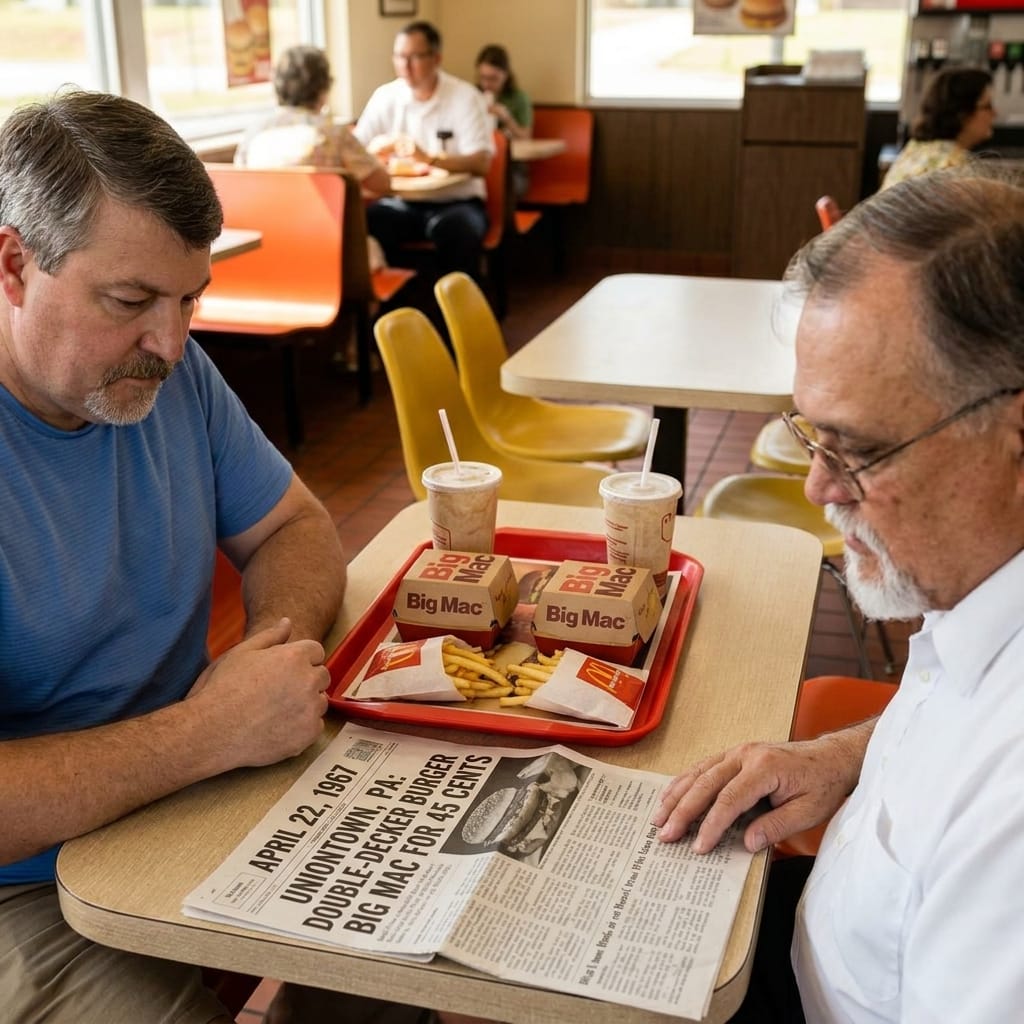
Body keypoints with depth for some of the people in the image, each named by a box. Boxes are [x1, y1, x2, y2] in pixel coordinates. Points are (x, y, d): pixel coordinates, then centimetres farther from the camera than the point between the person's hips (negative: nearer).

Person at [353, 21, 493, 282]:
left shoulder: (465, 97, -6)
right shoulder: (385, 96, 4)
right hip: (402, 202, 3)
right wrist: (376, 153, -24)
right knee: (366, 222, -28)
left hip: (456, 202, -2)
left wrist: (429, 159, -31)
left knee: (459, 230, -36)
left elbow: (480, 163, -15)